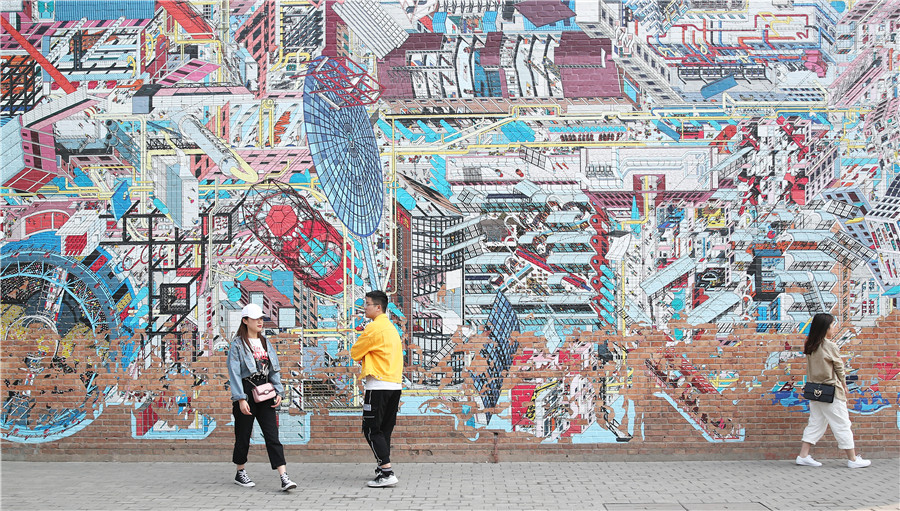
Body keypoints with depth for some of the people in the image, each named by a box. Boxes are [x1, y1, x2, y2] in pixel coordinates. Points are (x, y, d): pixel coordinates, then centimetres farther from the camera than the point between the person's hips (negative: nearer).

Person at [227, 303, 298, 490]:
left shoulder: (265, 343, 14)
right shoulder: (237, 345, -4)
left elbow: (274, 370, 14)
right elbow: (234, 373, -10)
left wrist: (278, 391, 2)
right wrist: (240, 399, -17)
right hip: (246, 391, -4)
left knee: (272, 435, -4)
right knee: (243, 435, 7)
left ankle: (284, 477, -10)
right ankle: (240, 473, 26)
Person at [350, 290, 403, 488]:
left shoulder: (374, 327, -12)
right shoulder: (391, 327, 18)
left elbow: (354, 353, -4)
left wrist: (363, 356, 14)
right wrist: (368, 358, 12)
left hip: (378, 386, -9)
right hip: (395, 384, 9)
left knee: (371, 429, -6)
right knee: (384, 429, 14)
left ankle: (387, 473, -13)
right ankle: (383, 467, 19)